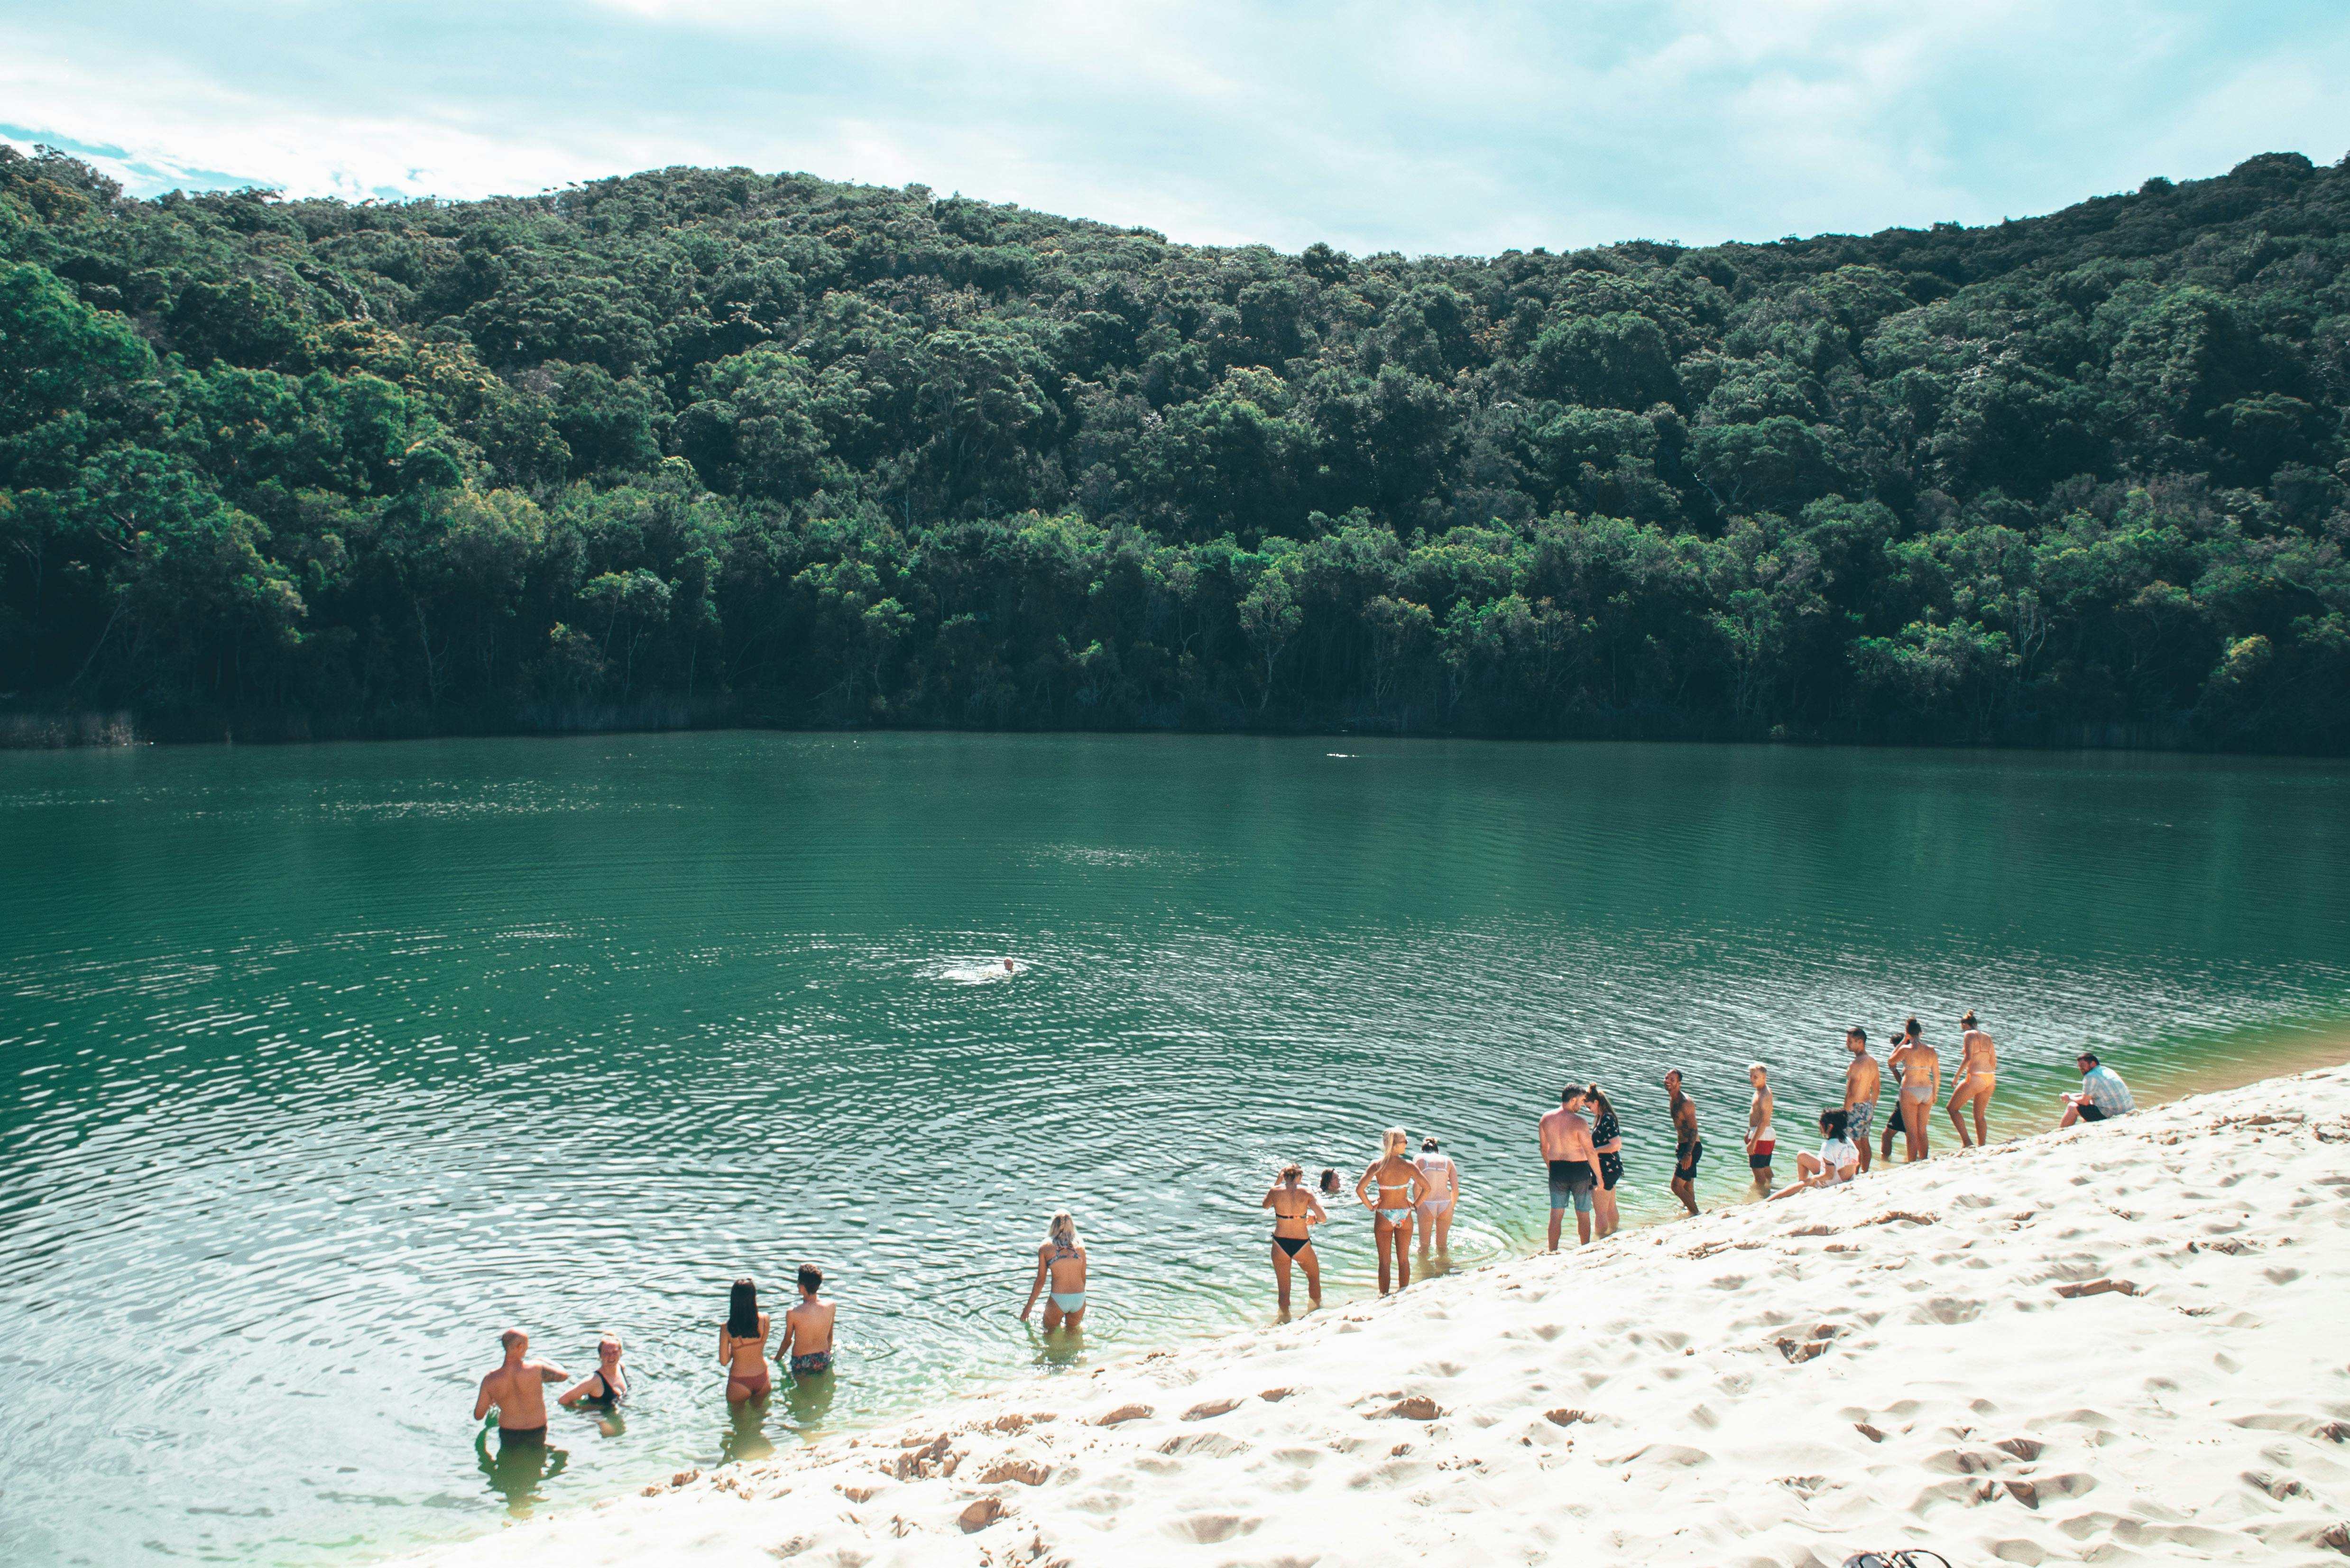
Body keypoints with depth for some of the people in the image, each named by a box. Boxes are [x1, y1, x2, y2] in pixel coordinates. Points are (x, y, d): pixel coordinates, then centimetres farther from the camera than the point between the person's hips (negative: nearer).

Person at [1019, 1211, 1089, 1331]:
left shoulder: (1046, 1247, 0)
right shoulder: (1080, 1246, 5)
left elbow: (1040, 1280, 3)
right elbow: (1083, 1277, 10)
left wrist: (1029, 1306, 13)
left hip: (1058, 1299, -3)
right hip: (1079, 1299, 3)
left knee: (1049, 1332, 17)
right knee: (1073, 1330, 23)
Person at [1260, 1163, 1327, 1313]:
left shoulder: (1275, 1191, -5)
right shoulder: (1306, 1192, -8)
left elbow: (1265, 1206, 18)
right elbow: (1323, 1218, -11)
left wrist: (1277, 1183, 20)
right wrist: (1314, 1220, 11)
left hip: (1280, 1244, 1)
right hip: (1302, 1244, -1)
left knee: (1283, 1288, 14)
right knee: (1314, 1277, 27)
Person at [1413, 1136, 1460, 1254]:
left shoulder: (1420, 1158, 6)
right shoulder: (1448, 1160, 12)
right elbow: (1455, 1189, 4)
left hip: (1426, 1205, -2)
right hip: (1445, 1204, 2)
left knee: (1424, 1245, 17)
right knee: (1442, 1245, 21)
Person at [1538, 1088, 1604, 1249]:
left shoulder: (1546, 1119, -3)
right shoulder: (1579, 1122, -19)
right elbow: (1591, 1153, -17)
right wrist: (1599, 1177, -7)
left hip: (1557, 1170, 4)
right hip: (1579, 1172, -4)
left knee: (1556, 1216, 12)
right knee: (1583, 1216, 12)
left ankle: (1553, 1253, 16)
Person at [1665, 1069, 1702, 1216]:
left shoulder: (1686, 1103, -19)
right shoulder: (1673, 1100, 11)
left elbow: (1694, 1129, -23)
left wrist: (1688, 1153, -28)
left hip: (1692, 1148, -10)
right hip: (1683, 1146, 10)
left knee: (1677, 1186, -12)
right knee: (1688, 1187, 18)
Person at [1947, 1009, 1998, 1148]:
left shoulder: (1969, 1035, -5)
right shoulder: (1988, 1038, 16)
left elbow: (1968, 1058, -17)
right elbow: (1994, 1063, 18)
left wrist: (1957, 1076, -11)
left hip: (1975, 1078, -7)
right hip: (1990, 1079, 7)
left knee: (1953, 1108, 2)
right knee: (1979, 1116, 17)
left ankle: (1966, 1142, -12)